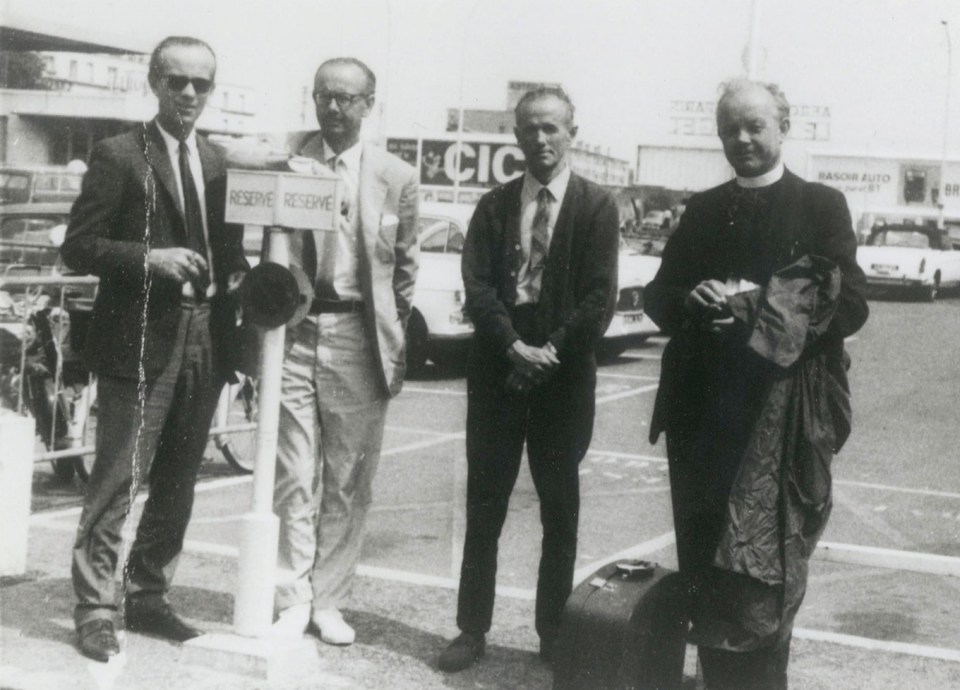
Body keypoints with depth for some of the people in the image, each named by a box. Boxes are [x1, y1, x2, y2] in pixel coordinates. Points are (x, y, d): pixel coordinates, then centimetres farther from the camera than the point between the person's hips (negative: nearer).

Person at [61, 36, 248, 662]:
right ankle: (96, 609, 7)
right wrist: (150, 259, -19)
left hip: (206, 343, 6)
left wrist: (235, 273, -1)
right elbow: (79, 246, -7)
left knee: (177, 484, 13)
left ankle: (148, 597, 25)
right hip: (140, 342, -6)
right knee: (117, 481, -3)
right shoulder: (119, 156, -4)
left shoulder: (220, 164, 13)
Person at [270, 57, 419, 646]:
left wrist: (396, 342, 8)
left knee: (348, 482, 5)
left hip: (360, 339, 0)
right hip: (294, 331, 0)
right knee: (294, 477, 2)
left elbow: (405, 266, 10)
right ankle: (295, 599, 13)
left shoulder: (397, 177, 5)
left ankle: (328, 600, 18)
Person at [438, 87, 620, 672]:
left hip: (565, 376, -2)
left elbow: (600, 296, -6)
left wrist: (553, 351, -16)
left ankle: (554, 634, 17)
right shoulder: (494, 206, 8)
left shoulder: (597, 207, 1)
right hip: (496, 371, 2)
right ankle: (473, 629, 13)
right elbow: (477, 285, -1)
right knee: (484, 507, 5)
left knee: (561, 512, 6)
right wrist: (513, 346, -15)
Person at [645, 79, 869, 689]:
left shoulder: (822, 207, 2)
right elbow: (658, 298, 14)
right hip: (703, 414, 4)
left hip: (783, 418, -4)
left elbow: (849, 307, -6)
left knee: (766, 567, -3)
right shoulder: (702, 211, 14)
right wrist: (693, 301, -9)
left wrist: (758, 307, -19)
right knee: (705, 564, 8)